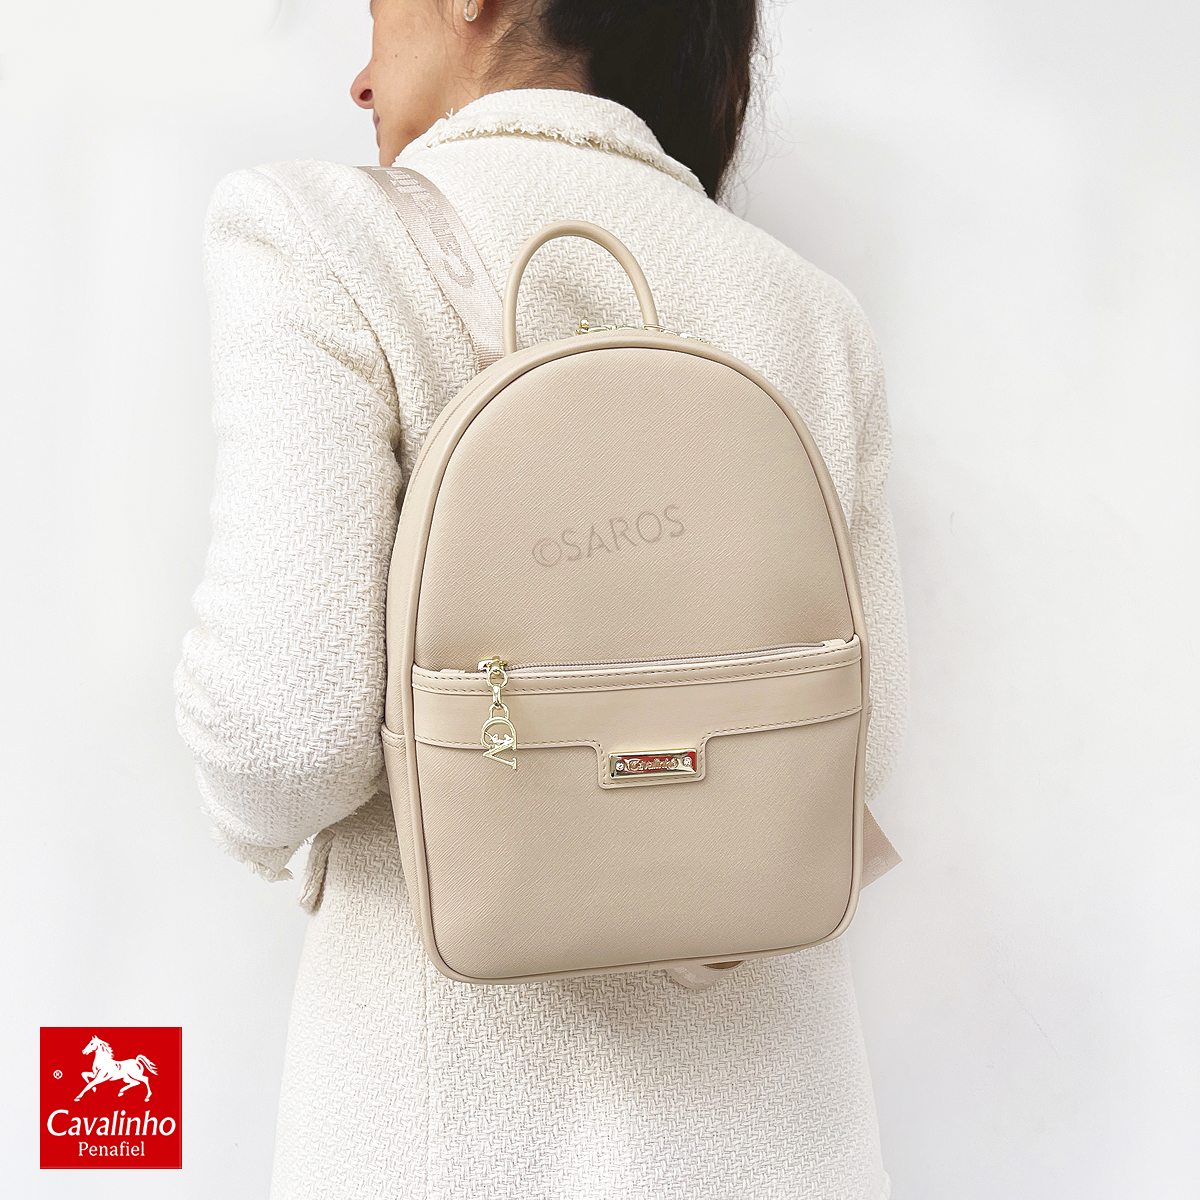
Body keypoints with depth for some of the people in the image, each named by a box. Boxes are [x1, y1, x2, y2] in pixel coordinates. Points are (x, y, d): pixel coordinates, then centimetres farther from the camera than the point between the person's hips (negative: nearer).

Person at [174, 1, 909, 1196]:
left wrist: (258, 823, 2)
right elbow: (861, 730, 1)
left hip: (472, 1080, -3)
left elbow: (292, 716, -21)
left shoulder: (317, 234, -13)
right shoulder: (815, 310, 0)